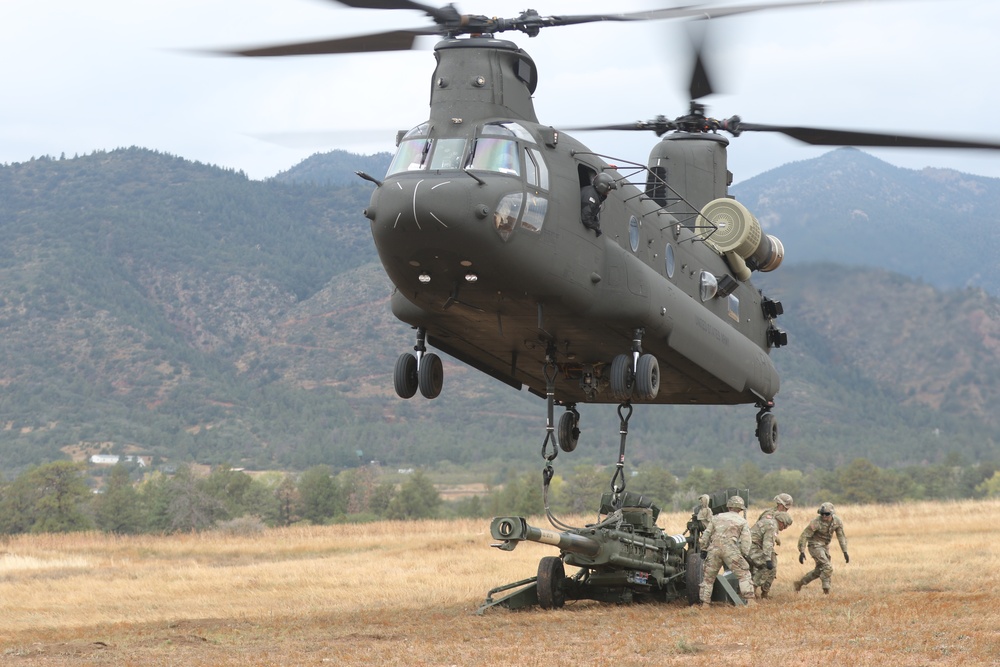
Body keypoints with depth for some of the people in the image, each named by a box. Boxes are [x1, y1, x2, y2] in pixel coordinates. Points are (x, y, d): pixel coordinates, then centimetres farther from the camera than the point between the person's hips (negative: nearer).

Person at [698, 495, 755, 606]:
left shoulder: (717, 518, 20)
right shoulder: (742, 521, 13)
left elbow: (706, 534, 16)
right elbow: (745, 540, 4)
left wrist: (703, 549, 22)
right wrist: (744, 555, 8)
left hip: (714, 549, 3)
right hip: (731, 550, -3)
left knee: (708, 577, 12)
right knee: (744, 574, 4)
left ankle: (705, 602, 10)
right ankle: (750, 600, -7)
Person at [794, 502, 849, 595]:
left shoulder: (837, 521, -10)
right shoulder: (816, 522, -26)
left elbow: (841, 536, 0)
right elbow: (804, 536, -21)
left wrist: (845, 552, -4)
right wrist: (802, 552, -24)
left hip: (825, 546, 7)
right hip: (815, 546, -7)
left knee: (819, 571, 15)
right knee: (827, 568, -19)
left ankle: (799, 583, 30)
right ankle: (826, 592, -13)